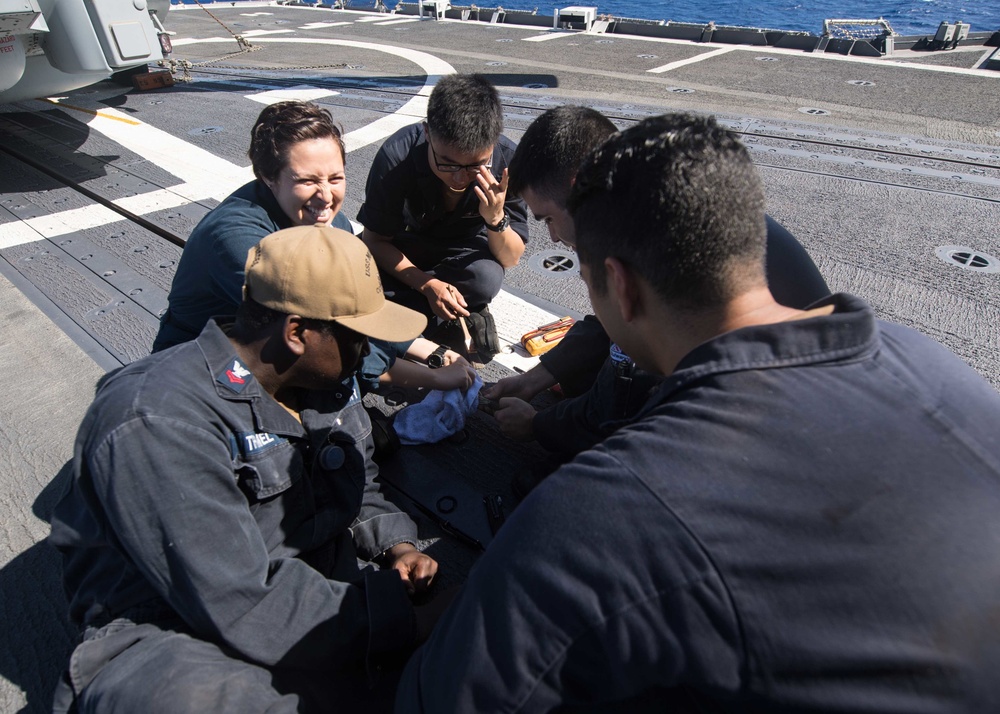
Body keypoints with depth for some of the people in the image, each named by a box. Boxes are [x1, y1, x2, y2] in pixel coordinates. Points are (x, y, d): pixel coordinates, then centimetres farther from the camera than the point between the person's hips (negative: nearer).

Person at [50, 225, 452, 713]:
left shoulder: (323, 372, -1)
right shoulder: (158, 423, -26)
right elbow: (241, 609, -27)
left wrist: (395, 544, -8)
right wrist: (404, 621, -25)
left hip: (316, 583, 6)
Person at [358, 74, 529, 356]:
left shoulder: (508, 162, -25)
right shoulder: (397, 156, -28)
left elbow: (511, 260, -16)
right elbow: (374, 238, -16)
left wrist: (496, 219, -37)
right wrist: (428, 285, -29)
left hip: (465, 252, -1)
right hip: (405, 249, 1)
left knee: (488, 278, -36)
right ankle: (464, 314, -12)